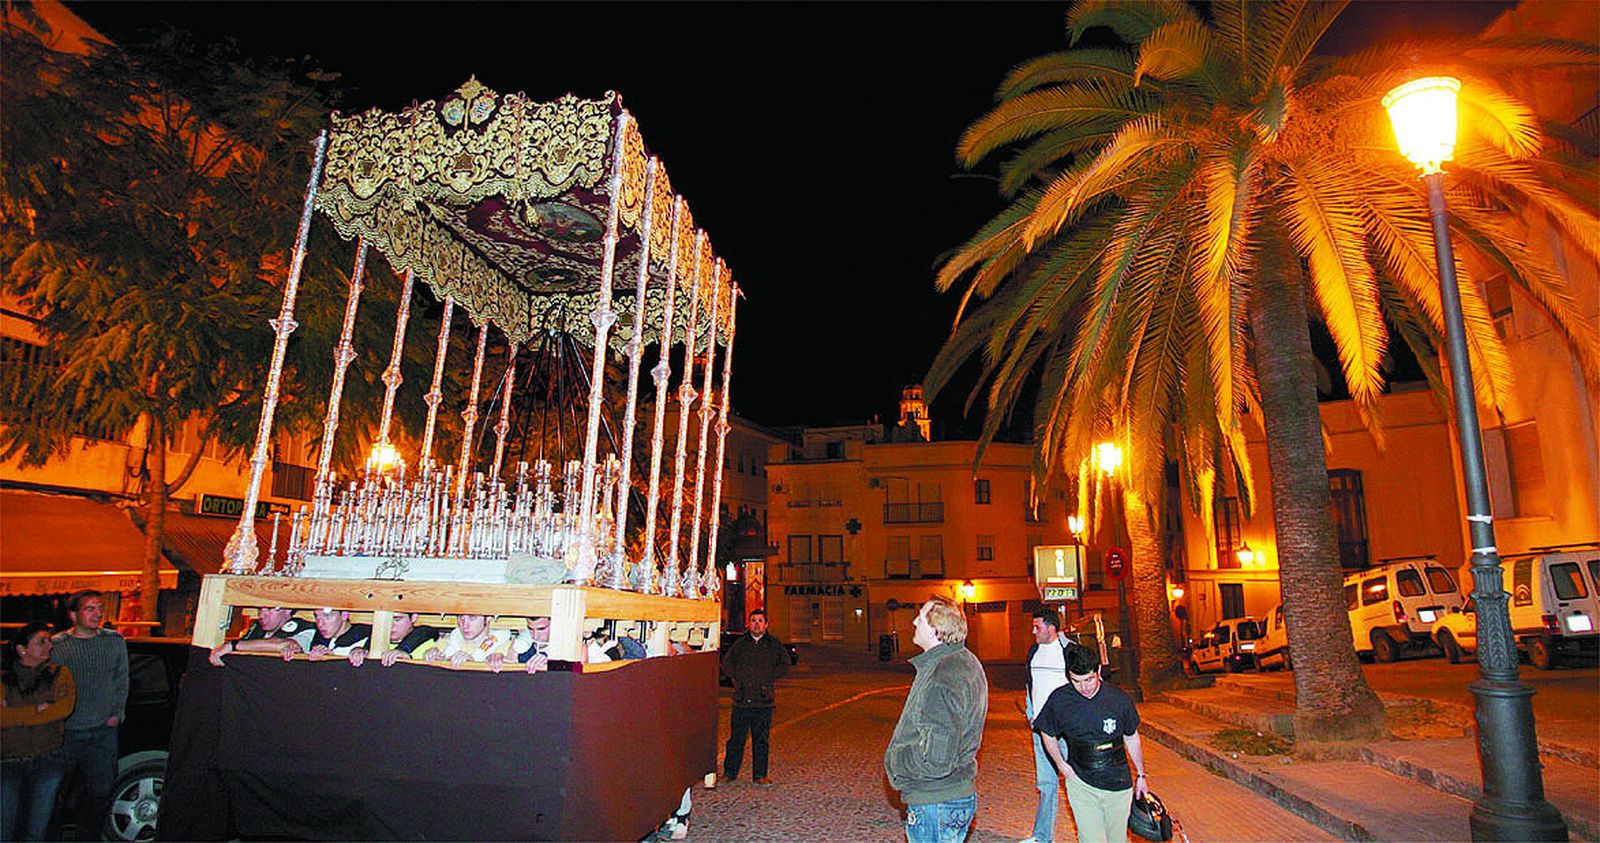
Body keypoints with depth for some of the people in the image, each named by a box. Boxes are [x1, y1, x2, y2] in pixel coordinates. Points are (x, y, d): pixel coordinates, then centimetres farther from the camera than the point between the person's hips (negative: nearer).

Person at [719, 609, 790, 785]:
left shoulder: (774, 644, 7)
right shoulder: (740, 643, 10)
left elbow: (785, 666, 8)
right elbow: (726, 662, 16)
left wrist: (769, 677, -2)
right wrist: (736, 678, 4)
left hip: (764, 700, 0)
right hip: (741, 699, 1)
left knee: (761, 740, 5)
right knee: (736, 738, 4)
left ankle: (760, 775, 15)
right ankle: (729, 773, 16)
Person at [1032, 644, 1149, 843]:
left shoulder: (1119, 699, -9)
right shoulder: (1059, 700, -10)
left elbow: (1132, 739, 8)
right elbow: (1048, 735, 7)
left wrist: (1141, 775, 16)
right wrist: (1062, 766, -1)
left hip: (1119, 784, 1)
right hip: (1081, 784, -1)